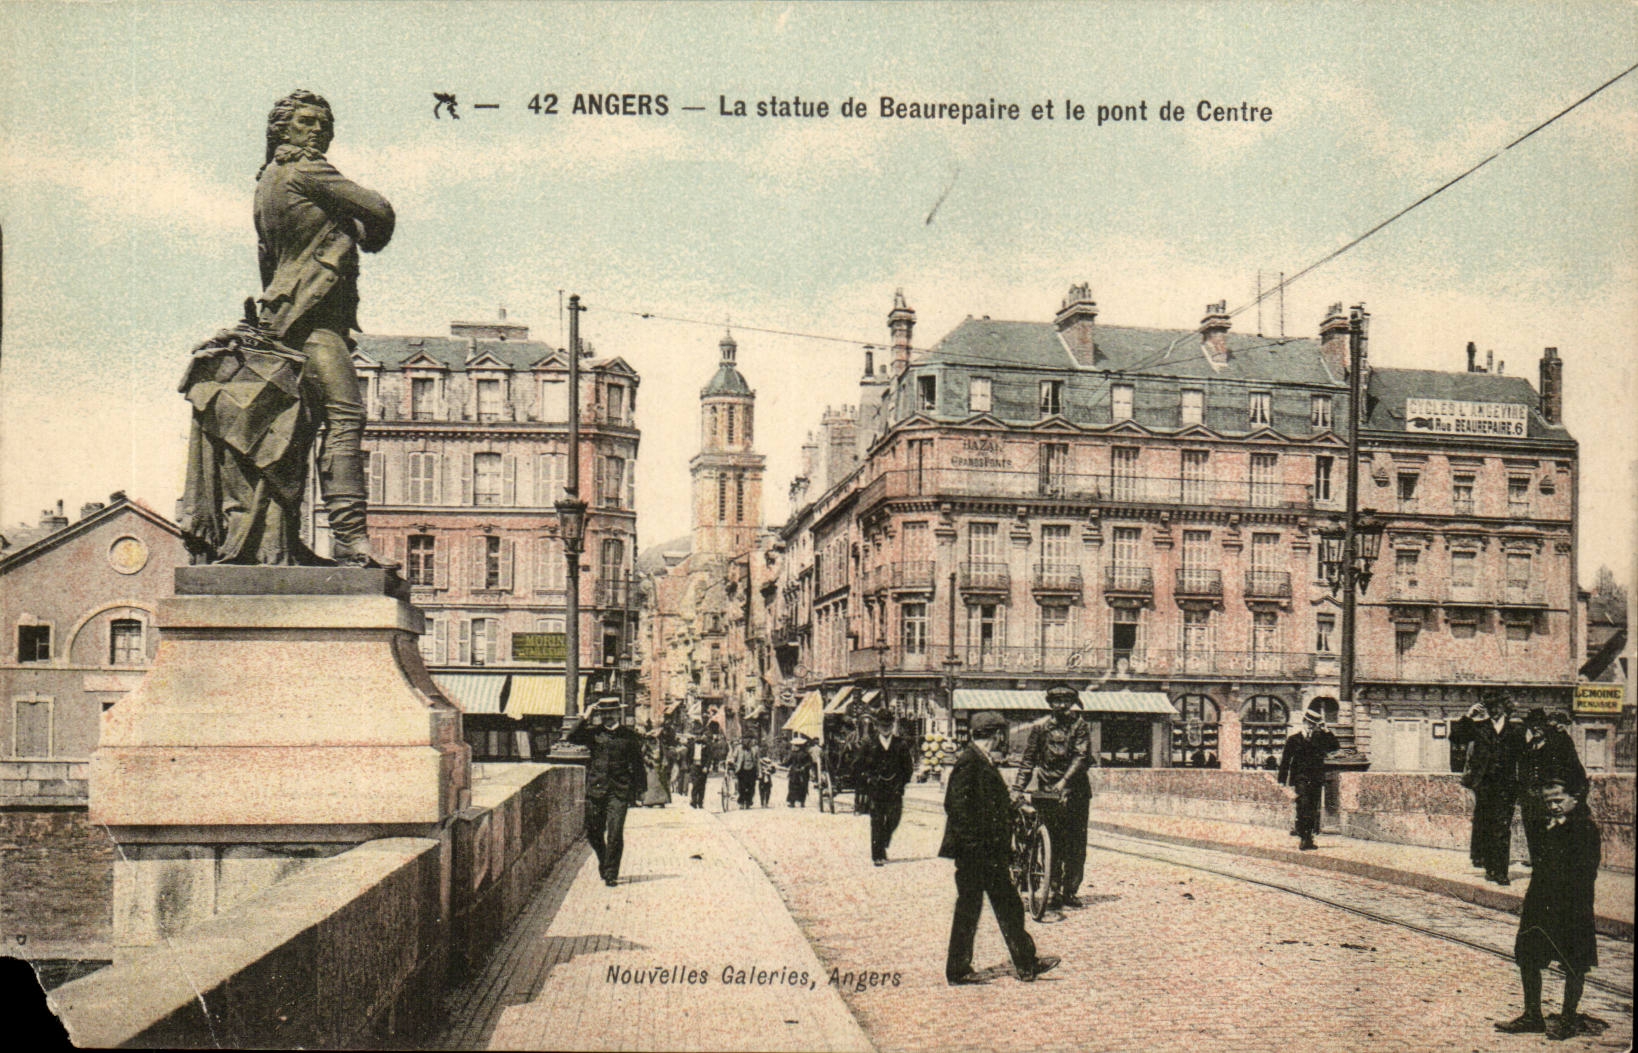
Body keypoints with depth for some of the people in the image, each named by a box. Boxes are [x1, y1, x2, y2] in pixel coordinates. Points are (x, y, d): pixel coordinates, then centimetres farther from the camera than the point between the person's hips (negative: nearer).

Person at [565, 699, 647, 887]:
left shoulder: (628, 735, 5)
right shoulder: (594, 732, 7)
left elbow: (638, 763, 10)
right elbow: (573, 738, -8)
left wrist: (639, 789, 7)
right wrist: (586, 720, -12)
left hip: (619, 791, -2)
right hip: (595, 789, 2)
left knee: (615, 834, -9)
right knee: (593, 833, 9)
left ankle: (611, 873, 1)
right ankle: (603, 861, 35)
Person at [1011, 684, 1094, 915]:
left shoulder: (1080, 725, 2)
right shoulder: (1040, 726, 4)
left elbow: (1082, 757, -8)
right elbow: (1028, 759, 5)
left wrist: (1064, 781, -20)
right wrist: (1018, 788, -5)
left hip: (1075, 791, 0)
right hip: (1047, 791, 0)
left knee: (1076, 844, 2)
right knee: (1052, 844, -5)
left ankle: (1070, 891, 15)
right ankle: (1052, 893, -1)